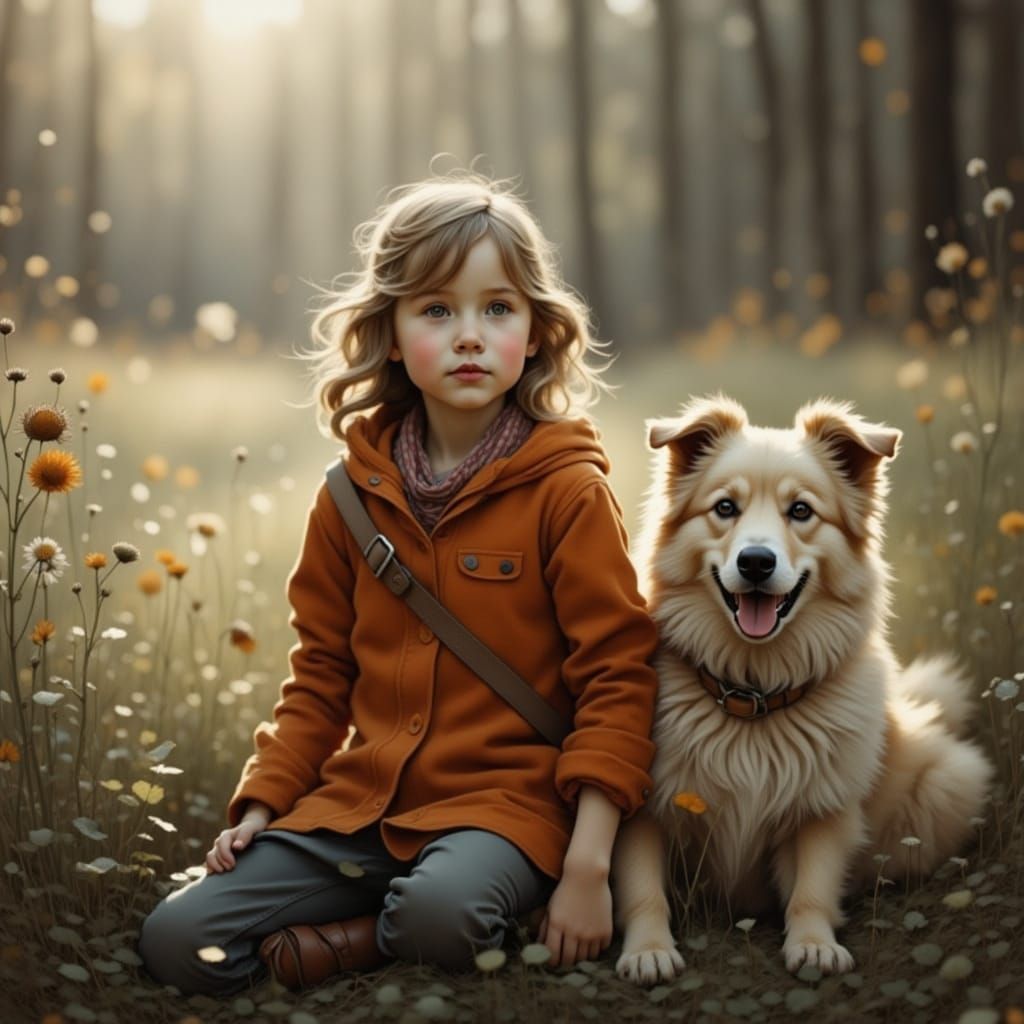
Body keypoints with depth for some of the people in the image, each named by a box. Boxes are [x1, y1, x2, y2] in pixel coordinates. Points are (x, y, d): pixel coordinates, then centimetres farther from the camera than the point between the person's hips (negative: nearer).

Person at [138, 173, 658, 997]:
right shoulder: (356, 492, 8)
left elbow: (616, 676, -9)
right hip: (361, 802, 5)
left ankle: (359, 939, -5)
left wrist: (588, 864, -16)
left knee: (437, 914, -37)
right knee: (176, 942, -10)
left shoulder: (566, 491, -7)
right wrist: (263, 800, 6)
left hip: (503, 798, -4)